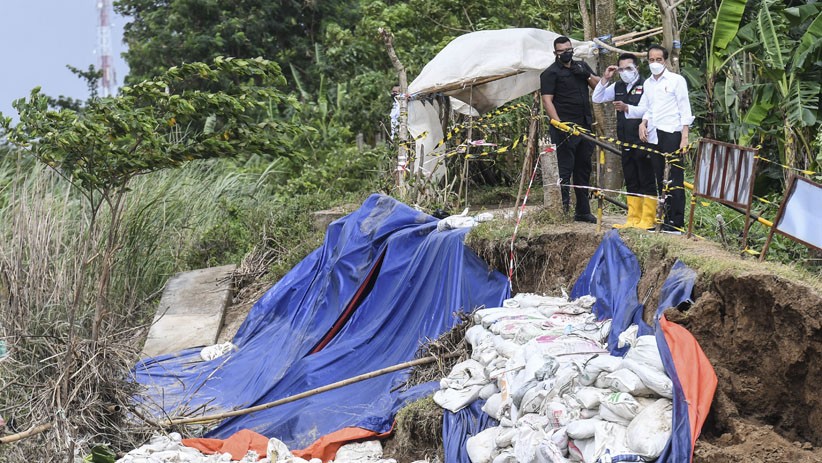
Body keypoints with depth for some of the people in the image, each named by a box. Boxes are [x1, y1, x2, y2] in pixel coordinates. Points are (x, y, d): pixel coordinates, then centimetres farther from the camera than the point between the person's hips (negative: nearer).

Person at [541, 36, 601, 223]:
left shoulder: (581, 67, 17)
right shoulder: (550, 73, -3)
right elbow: (547, 101, -10)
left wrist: (587, 75, -3)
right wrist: (559, 124, -20)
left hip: (585, 126, 7)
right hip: (565, 128, -7)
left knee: (584, 168, 10)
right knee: (565, 168, -9)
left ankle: (583, 211, 18)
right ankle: (562, 206, -5)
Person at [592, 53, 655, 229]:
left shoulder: (645, 85, -7)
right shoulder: (618, 87, 14)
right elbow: (596, 98, 14)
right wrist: (605, 79, 5)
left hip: (643, 142, -7)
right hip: (626, 144, 7)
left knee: (647, 182, -2)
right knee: (631, 183, 12)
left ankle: (647, 220, 1)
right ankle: (633, 219, 18)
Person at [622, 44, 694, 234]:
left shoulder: (677, 80, 2)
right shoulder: (648, 83, 18)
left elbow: (684, 109, -2)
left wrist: (685, 136, -9)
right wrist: (641, 120, -2)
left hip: (671, 133, -6)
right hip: (653, 135, 6)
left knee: (674, 179, -8)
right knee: (659, 179, 7)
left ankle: (677, 223, -9)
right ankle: (664, 218, 12)